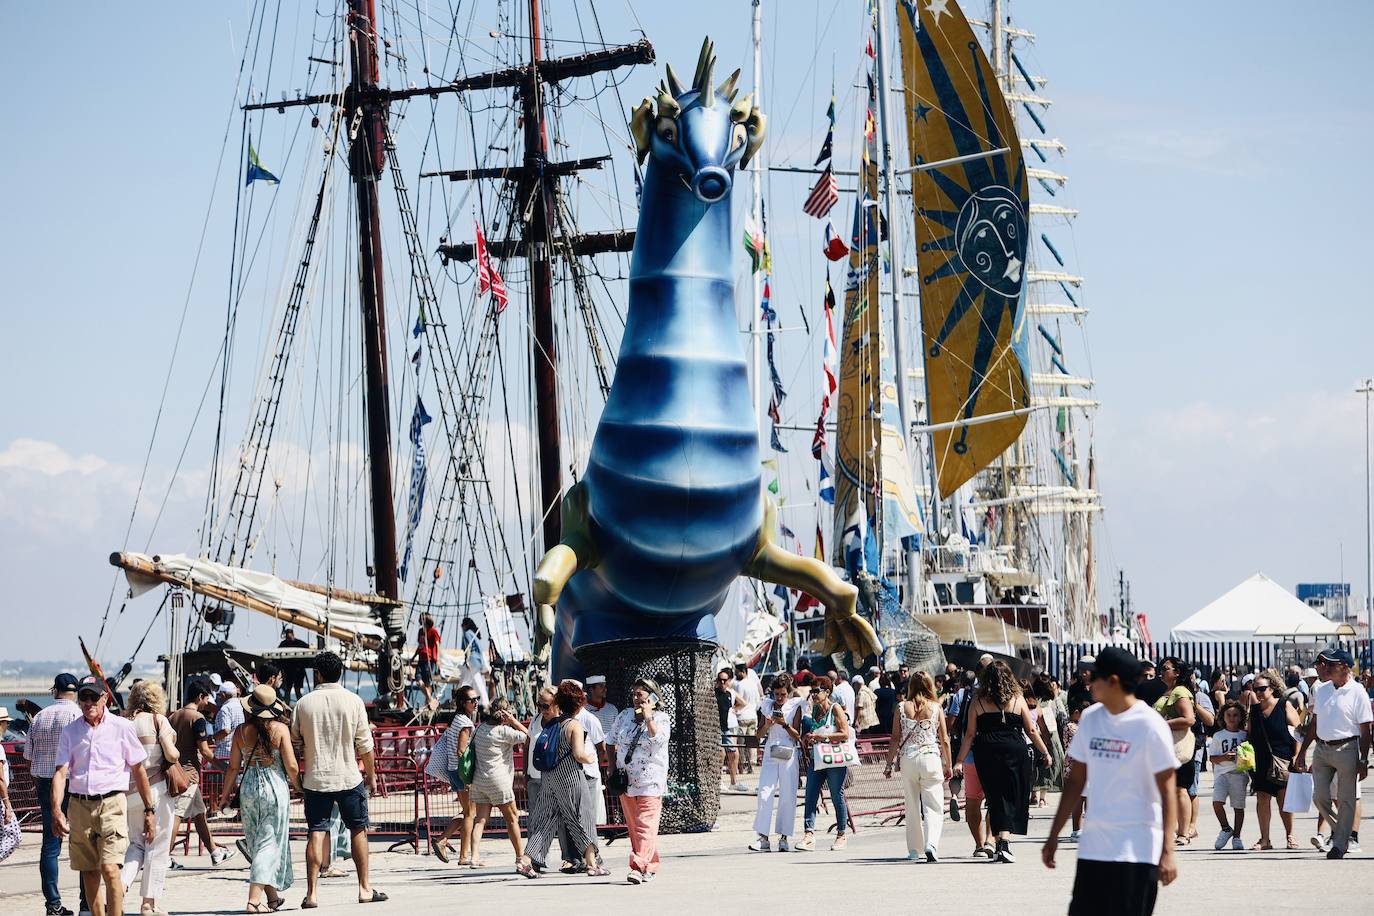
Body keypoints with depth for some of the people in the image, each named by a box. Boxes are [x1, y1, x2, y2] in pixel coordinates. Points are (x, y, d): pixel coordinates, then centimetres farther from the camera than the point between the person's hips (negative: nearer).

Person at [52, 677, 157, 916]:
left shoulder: (122, 728, 2)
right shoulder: (70, 731, 8)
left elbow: (138, 770, 8)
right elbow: (60, 772, 1)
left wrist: (149, 810, 7)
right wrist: (56, 810, -14)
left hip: (112, 804, -3)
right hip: (79, 805, 3)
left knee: (110, 869, -16)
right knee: (89, 873, 8)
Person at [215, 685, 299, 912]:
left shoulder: (241, 731, -1)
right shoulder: (280, 729, -8)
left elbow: (233, 767, 3)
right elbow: (291, 766, -9)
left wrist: (224, 796, 14)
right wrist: (300, 788, 9)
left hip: (248, 789, 3)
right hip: (275, 787, -3)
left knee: (256, 844, 16)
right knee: (269, 843, -1)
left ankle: (272, 896, 23)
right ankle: (254, 898, -13)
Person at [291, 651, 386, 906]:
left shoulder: (304, 703, -1)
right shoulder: (353, 701, -4)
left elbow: (295, 739, 5)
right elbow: (365, 744, -2)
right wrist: (371, 774, 10)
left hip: (315, 778, 1)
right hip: (349, 777, -1)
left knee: (316, 833, 2)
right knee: (358, 830, 12)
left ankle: (311, 893, -5)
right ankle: (364, 889, 16)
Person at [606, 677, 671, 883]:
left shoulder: (661, 719, -1)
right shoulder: (625, 716, 12)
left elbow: (658, 740, -20)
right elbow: (610, 742, 20)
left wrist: (648, 718, -18)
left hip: (650, 782, -5)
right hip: (626, 781, 6)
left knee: (645, 826, -14)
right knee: (633, 827, 8)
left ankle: (640, 867, -22)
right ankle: (651, 866, 17)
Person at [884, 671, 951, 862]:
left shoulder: (902, 708, 1)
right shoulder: (935, 708, 0)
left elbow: (895, 739, 1)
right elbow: (944, 740, 2)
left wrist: (889, 764, 9)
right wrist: (948, 765, 11)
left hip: (908, 759, 2)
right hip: (931, 759, -2)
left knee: (912, 807, 12)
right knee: (933, 806, -1)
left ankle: (914, 850, 15)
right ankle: (931, 844, -21)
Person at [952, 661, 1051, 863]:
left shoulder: (978, 702, 3)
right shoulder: (1017, 699, 3)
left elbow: (970, 734, 1)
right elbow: (1031, 731, 7)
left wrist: (959, 761, 3)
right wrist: (1045, 753, 17)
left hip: (986, 753, 1)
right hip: (1014, 750, -1)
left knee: (996, 797, 9)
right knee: (1011, 797, 5)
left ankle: (1000, 843, 5)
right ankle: (1004, 843, -8)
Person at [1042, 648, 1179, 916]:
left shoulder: (1149, 726, -10)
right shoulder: (1090, 719, 7)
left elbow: (1167, 790, -10)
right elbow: (1076, 780, 14)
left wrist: (1167, 851, -16)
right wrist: (1054, 836, 13)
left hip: (1137, 850, -6)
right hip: (1092, 846, 6)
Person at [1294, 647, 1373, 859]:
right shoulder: (1321, 690, 11)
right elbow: (1314, 723, 18)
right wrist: (1302, 752, 16)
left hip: (1346, 748, -5)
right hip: (1322, 749, 5)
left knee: (1346, 799, 1)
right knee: (1320, 797, 3)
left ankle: (1339, 845, 7)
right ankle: (1339, 829, 25)